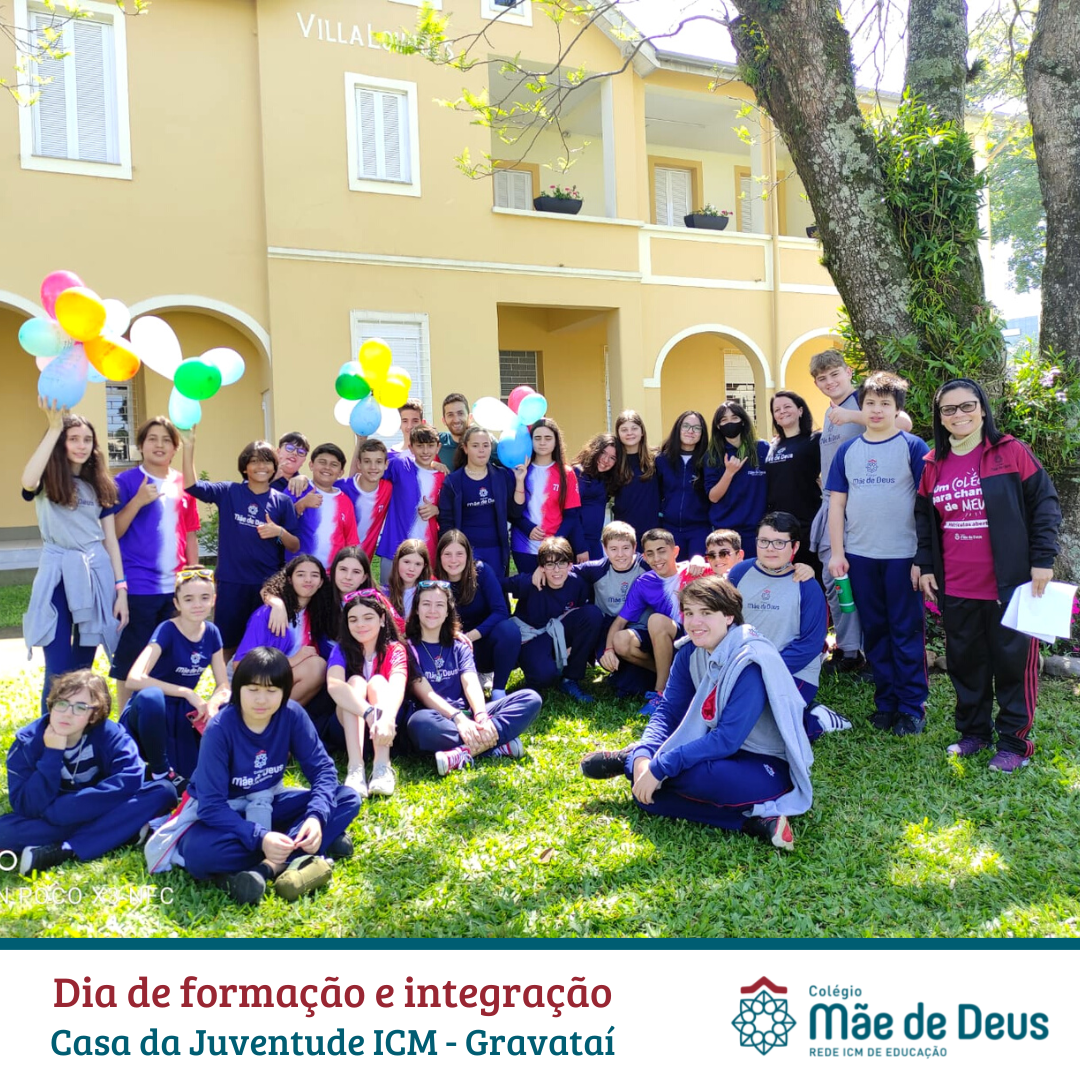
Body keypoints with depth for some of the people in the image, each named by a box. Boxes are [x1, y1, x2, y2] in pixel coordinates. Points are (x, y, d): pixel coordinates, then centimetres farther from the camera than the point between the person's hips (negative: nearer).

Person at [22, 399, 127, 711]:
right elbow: (27, 482, -27)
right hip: (59, 575, -3)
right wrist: (54, 428, -30)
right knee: (58, 671, -5)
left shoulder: (99, 485, 11)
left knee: (84, 668, 11)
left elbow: (111, 539, 11)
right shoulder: (47, 481, 0)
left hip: (97, 575, 4)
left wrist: (121, 588, 4)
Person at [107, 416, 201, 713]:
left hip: (176, 587, 4)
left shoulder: (183, 485, 9)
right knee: (130, 659, 2)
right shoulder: (126, 482, -2)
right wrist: (138, 501, -18)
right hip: (137, 587, -4)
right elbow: (111, 532, -7)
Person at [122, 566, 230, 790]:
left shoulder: (211, 632, -2)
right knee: (151, 696, -40)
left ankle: (179, 762, 6)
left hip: (183, 713, 6)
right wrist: (187, 693, -31)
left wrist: (212, 704, -23)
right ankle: (160, 772, -16)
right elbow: (134, 679, -32)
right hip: (150, 712, -5)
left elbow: (223, 686, 0)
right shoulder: (167, 631, -19)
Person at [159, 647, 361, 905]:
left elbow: (322, 769, -15)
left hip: (268, 805, 4)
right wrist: (259, 838, -42)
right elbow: (211, 805, -28)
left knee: (348, 799, -18)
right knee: (200, 852, -39)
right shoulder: (219, 729, -25)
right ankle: (295, 855, -28)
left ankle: (267, 868, -31)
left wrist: (316, 817, -35)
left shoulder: (292, 715, -16)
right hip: (221, 811, -4)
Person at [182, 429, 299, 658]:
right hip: (231, 583, 0)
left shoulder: (283, 502, 3)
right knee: (229, 646, 7)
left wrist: (280, 532, -17)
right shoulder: (228, 492, 3)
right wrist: (189, 446, -21)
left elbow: (295, 547, 4)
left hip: (268, 584, 0)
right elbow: (191, 485, -11)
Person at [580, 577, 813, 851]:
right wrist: (644, 757, -22)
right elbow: (667, 712, -1)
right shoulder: (690, 655, -1)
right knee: (646, 789, -10)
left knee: (681, 769, -34)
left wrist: (659, 766, -29)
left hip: (769, 771, -8)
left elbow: (728, 739, -27)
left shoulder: (751, 661, -24)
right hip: (726, 756, 8)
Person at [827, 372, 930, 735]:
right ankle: (886, 702, 23)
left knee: (907, 632, 2)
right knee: (875, 631, 11)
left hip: (902, 556, -4)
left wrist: (923, 556, -10)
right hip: (860, 556, 4)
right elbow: (837, 503, 9)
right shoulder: (847, 451, 8)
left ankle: (912, 708, 12)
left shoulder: (913, 447, -3)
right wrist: (836, 552, 2)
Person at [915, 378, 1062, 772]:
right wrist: (925, 566, 9)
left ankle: (1014, 743, 18)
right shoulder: (934, 465, 7)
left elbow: (1044, 504, -4)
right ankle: (973, 732, 29)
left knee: (1012, 661, 5)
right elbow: (923, 518, 15)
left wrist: (1042, 560, -10)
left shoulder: (1011, 452, -5)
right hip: (955, 589, 4)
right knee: (964, 662, 13)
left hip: (1009, 584, -4)